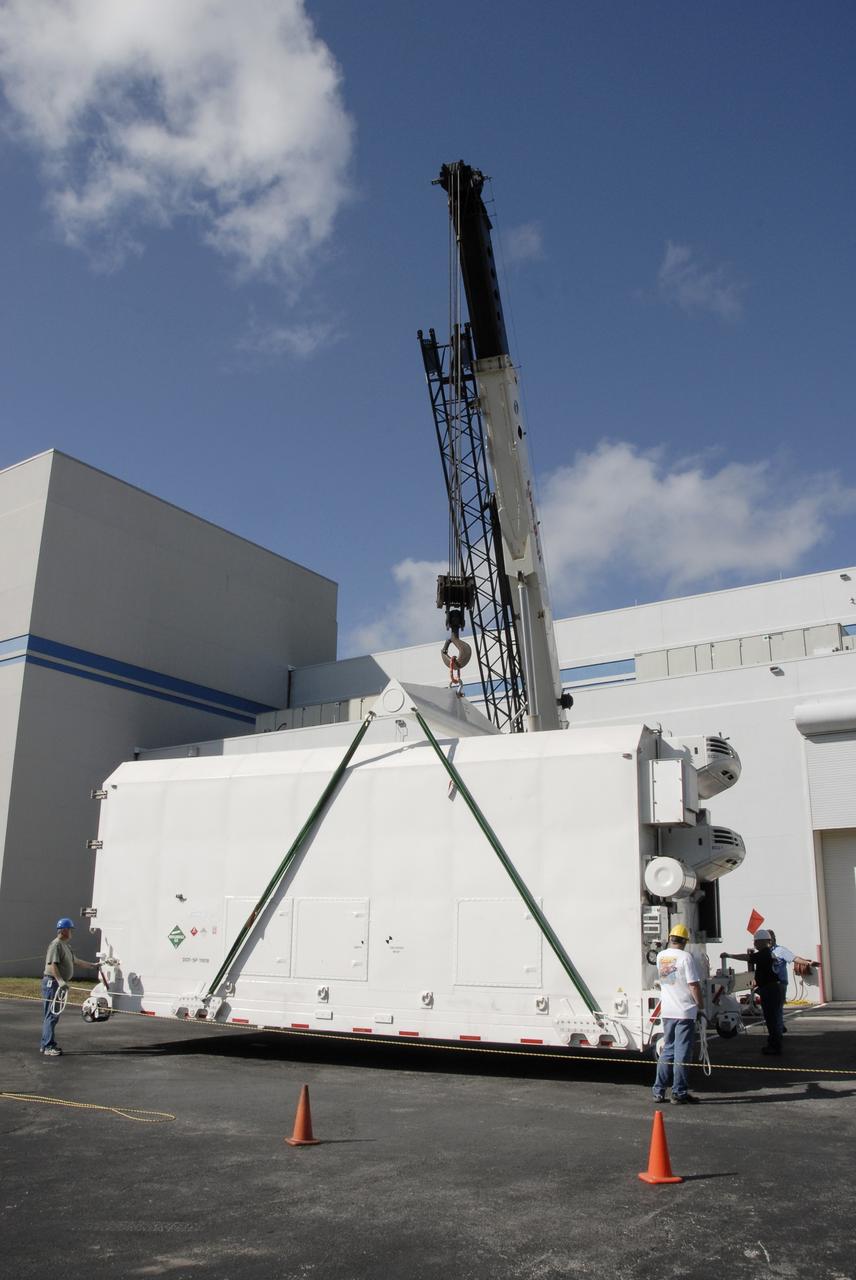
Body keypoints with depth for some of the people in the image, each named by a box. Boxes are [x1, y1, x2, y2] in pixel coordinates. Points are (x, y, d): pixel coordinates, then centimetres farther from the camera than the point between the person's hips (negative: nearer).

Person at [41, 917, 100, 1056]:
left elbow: (76, 961, 30)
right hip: (52, 982, -10)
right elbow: (52, 965, -23)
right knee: (52, 1015, -9)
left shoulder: (65, 946, 18)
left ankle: (45, 1044, 20)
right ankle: (48, 1047, -7)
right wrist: (60, 980, -31)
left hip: (59, 984, 10)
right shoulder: (56, 944, -13)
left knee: (54, 1015, 13)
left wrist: (93, 965, 36)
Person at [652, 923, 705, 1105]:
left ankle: (659, 1091, 14)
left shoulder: (660, 956, 6)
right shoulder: (685, 957, -13)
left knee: (668, 1050, 14)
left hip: (667, 1011, 6)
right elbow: (694, 985, -15)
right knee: (682, 1053, 2)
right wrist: (701, 1005, -3)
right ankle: (679, 1093, 6)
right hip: (685, 1011, -6)